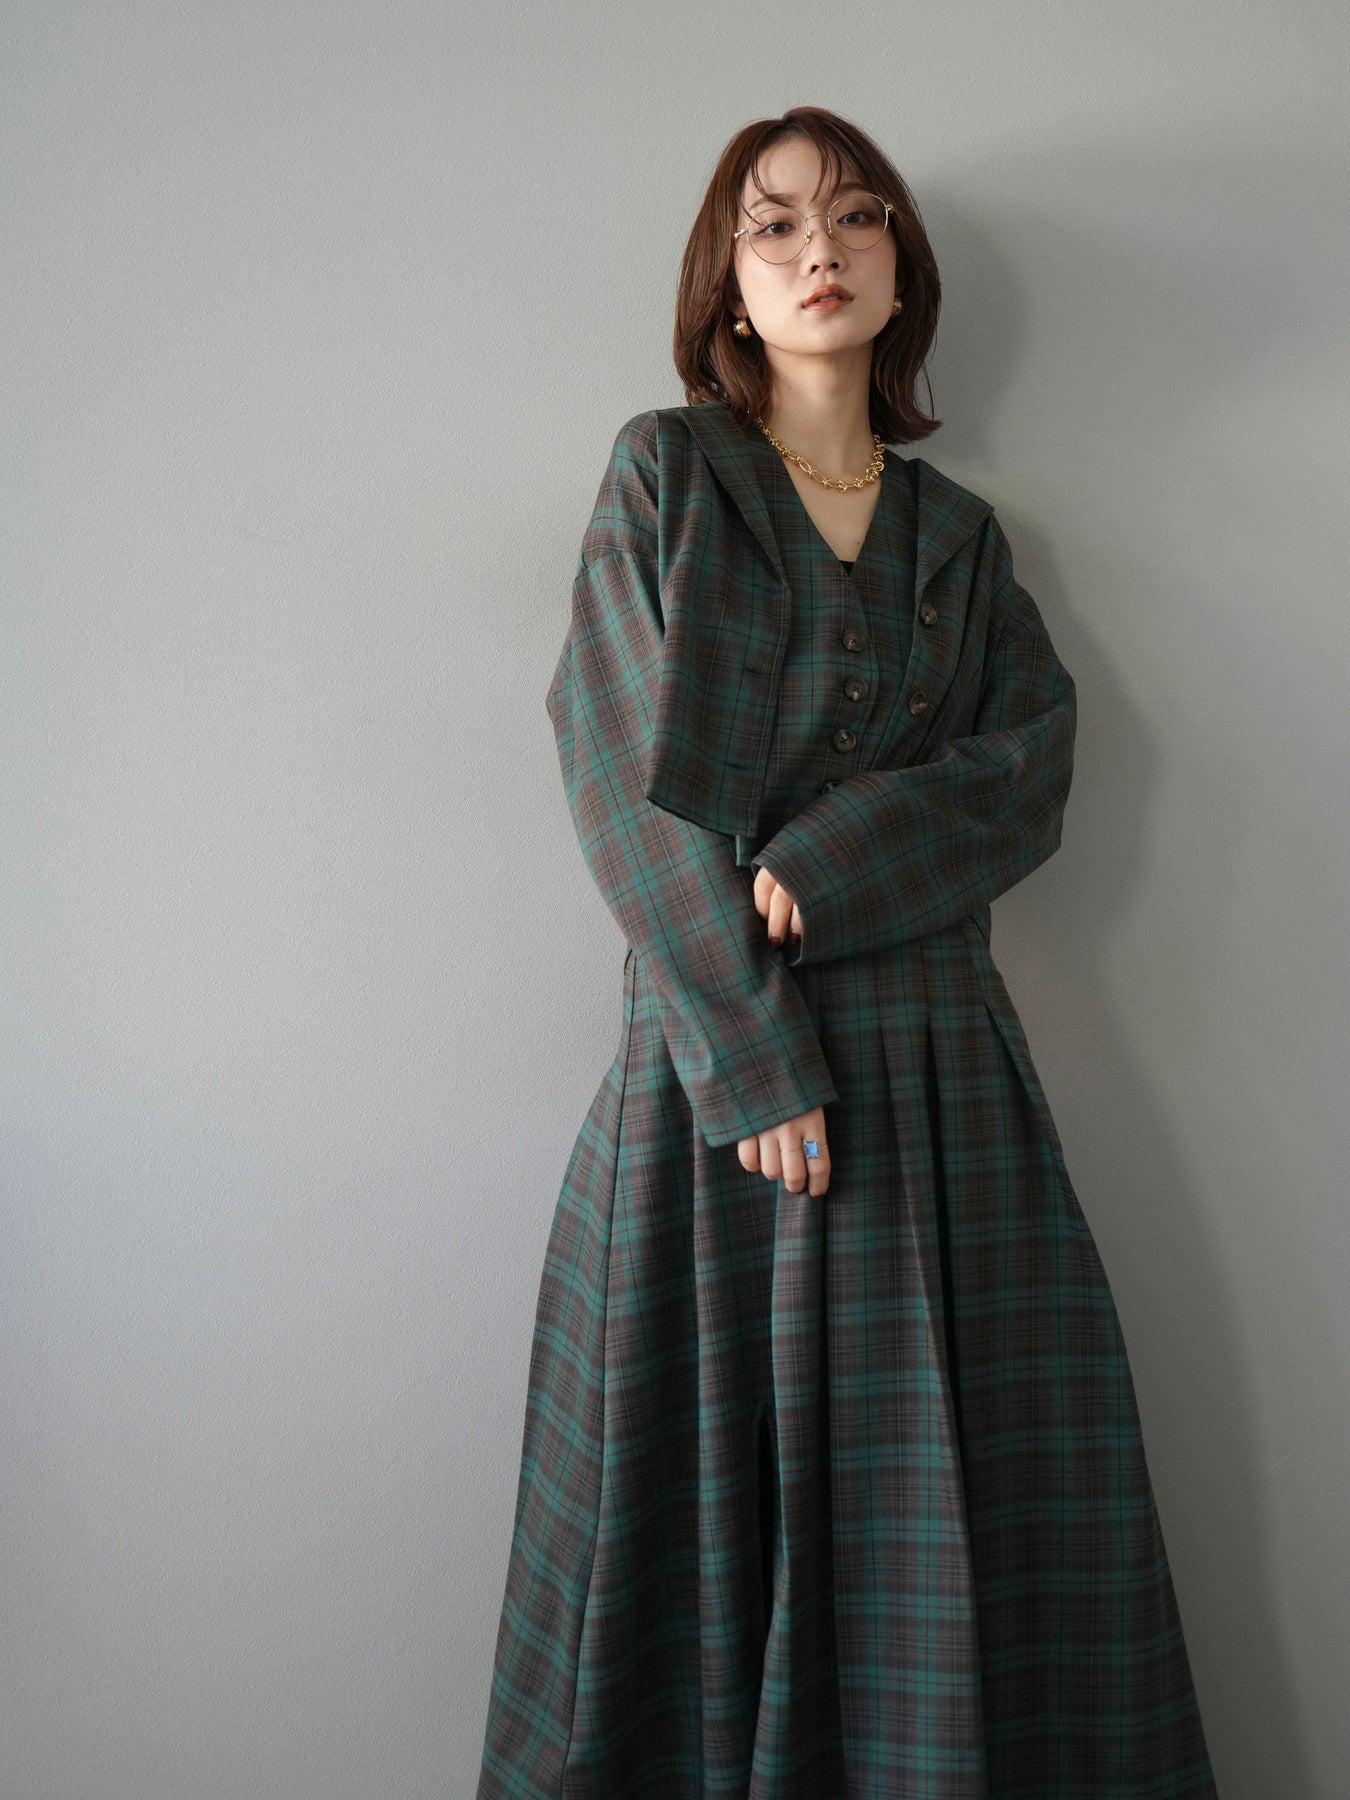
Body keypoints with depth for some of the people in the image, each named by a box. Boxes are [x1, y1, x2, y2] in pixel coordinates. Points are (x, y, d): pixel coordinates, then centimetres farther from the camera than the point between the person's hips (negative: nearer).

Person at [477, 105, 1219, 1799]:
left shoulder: (962, 535, 15)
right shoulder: (662, 471, 5)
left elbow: (1029, 773, 2)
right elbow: (626, 776, -5)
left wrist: (832, 862, -17)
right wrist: (754, 1052, -13)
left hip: (936, 1058, 3)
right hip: (711, 1052, -3)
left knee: (978, 1507, 3)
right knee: (714, 1499, 3)